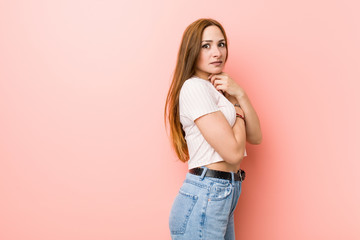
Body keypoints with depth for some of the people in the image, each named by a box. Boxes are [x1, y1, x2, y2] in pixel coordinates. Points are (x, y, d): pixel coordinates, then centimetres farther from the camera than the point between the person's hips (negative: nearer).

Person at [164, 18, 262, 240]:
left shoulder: (217, 89, 15)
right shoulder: (195, 87, -14)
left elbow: (255, 137, 8)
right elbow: (234, 151, -18)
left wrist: (240, 95, -4)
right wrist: (237, 107, -3)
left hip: (224, 196, 9)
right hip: (203, 198, -9)